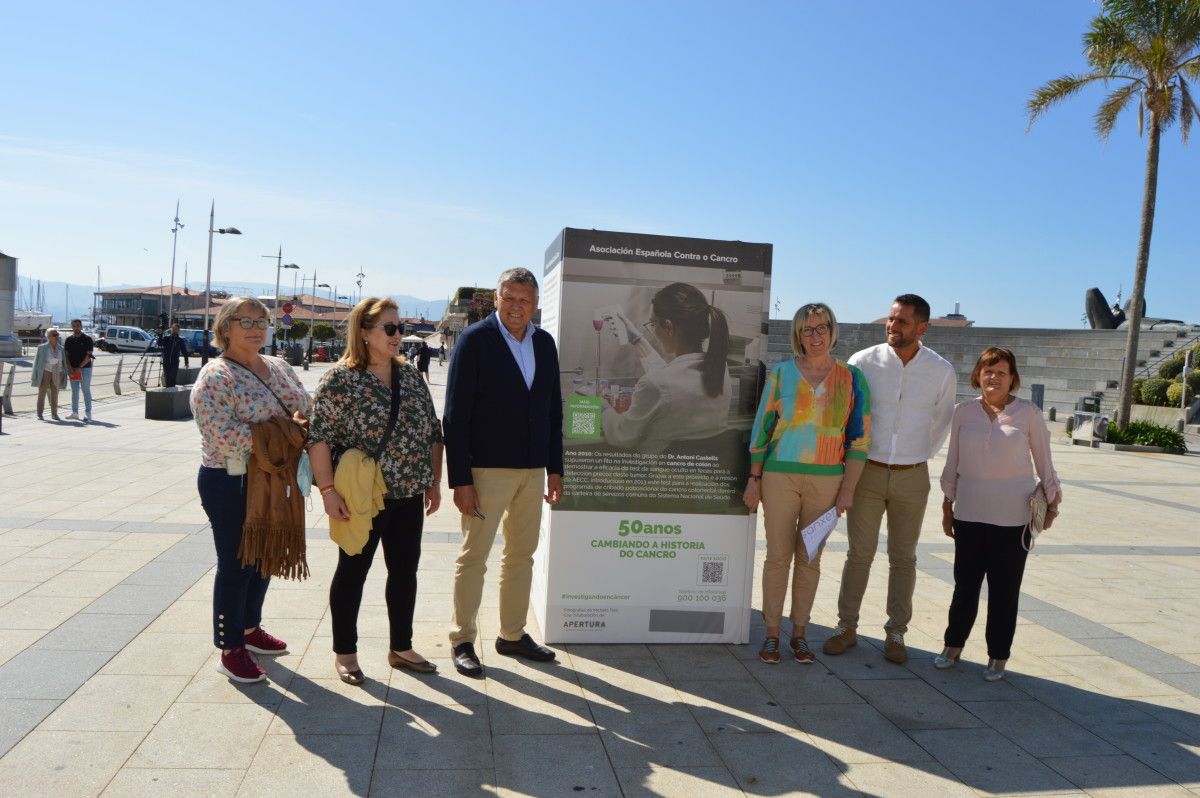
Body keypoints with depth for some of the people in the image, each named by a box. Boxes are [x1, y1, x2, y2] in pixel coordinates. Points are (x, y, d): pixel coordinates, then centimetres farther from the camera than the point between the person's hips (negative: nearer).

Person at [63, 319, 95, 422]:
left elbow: (88, 355, -9)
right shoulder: (69, 339, 9)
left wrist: (79, 367, -15)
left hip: (85, 368, -4)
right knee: (74, 391, 10)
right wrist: (70, 368, -8)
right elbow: (66, 355, 6)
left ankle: (88, 414, -1)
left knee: (86, 391, -3)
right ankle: (74, 413, 16)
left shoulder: (87, 339, -3)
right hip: (72, 369, 4)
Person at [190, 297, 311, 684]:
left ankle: (250, 628, 37)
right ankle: (230, 649, 16)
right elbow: (224, 435, -25)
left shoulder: (279, 368, 9)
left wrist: (303, 421, -13)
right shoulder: (215, 377, -14)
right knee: (236, 565, 2)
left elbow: (306, 408, 12)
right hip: (230, 484, -7)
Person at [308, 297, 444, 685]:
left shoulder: (410, 377, 9)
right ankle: (345, 652, 22)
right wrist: (328, 491, -18)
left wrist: (433, 482, 11)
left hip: (408, 494, 6)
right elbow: (319, 437, -13)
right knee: (352, 571, 7)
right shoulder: (341, 379, -9)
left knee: (405, 570, 12)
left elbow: (432, 431, 13)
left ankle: (401, 648, 27)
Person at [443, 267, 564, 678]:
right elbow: (455, 415, -11)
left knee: (522, 556, 14)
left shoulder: (544, 343, 8)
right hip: (486, 468, -6)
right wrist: (460, 480, -15)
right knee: (474, 556, 4)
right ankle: (463, 640, 18)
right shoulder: (475, 340, -9)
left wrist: (555, 469, 9)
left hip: (532, 470, 6)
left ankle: (513, 635, 28)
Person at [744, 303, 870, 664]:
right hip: (780, 475, -1)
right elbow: (762, 427, 4)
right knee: (778, 556, 3)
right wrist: (754, 478, 2)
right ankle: (772, 632, 14)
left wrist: (848, 488, -1)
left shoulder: (851, 379, 2)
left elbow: (860, 438, 3)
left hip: (826, 481, 1)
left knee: (810, 559, 8)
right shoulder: (781, 373, 1)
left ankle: (799, 633, 20)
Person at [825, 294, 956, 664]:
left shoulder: (942, 372, -3)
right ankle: (846, 627, 17)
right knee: (859, 553, 6)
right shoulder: (863, 362, -6)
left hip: (912, 477, 1)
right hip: (867, 472, 0)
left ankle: (896, 633, 21)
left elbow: (942, 422, 12)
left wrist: (919, 457, 13)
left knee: (903, 558, 9)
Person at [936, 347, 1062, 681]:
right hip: (969, 513, 2)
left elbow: (1043, 461, 4)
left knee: (1004, 589, 6)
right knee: (965, 584, 10)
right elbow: (952, 462, 9)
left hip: (1012, 517, -2)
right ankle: (953, 645, 25)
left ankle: (998, 656, 20)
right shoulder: (964, 412, 2)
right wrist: (947, 505, 11)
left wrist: (1051, 501, 6)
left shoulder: (1028, 413, -4)